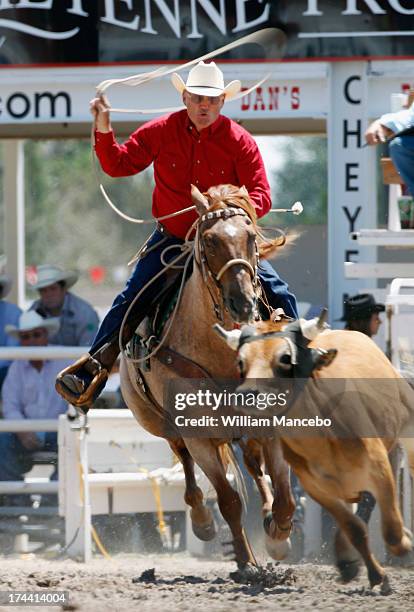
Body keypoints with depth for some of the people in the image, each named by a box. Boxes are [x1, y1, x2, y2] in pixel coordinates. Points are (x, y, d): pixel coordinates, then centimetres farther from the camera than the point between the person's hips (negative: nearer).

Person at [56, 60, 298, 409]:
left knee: (278, 294, -11)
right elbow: (118, 164, 1)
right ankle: (90, 373, -5)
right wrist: (103, 129, -15)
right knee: (131, 301, -11)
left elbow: (261, 196, -11)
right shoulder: (161, 133, -5)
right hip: (172, 239, 0)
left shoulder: (240, 142, -8)